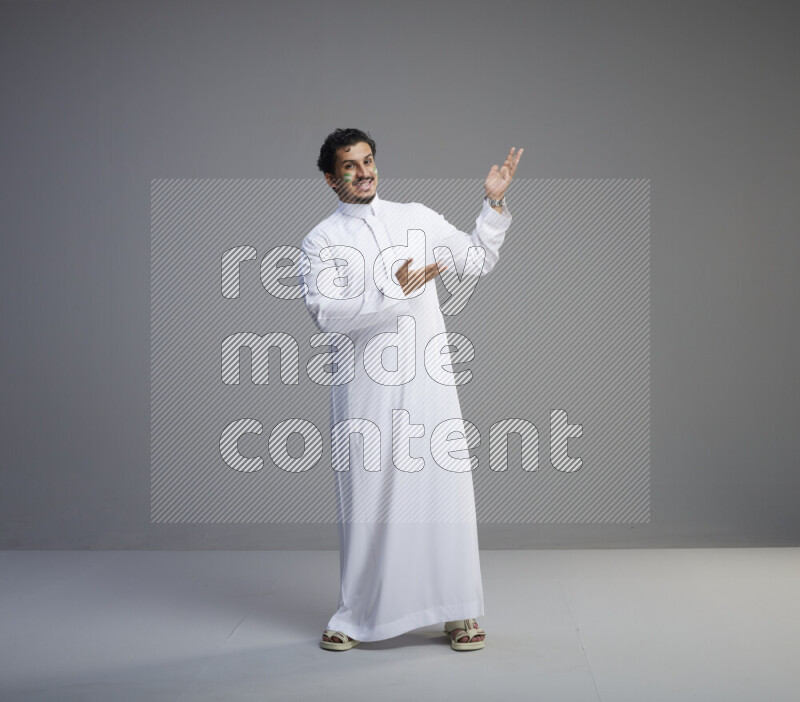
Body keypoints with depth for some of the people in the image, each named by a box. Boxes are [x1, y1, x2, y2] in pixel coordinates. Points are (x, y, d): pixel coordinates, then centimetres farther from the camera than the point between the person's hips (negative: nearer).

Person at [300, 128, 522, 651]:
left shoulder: (417, 218, 12)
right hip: (364, 388, -2)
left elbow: (478, 261, 18)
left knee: (445, 490, 2)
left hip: (428, 380, 2)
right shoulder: (321, 241, 1)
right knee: (366, 500, 5)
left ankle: (460, 613, 13)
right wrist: (392, 293, -22)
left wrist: (494, 205, 8)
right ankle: (358, 616, 19)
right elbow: (326, 314, -13)